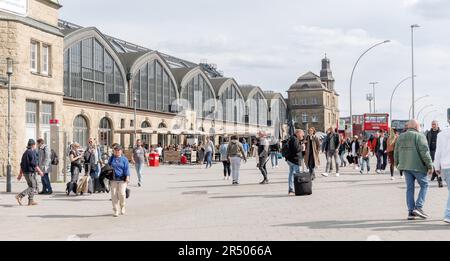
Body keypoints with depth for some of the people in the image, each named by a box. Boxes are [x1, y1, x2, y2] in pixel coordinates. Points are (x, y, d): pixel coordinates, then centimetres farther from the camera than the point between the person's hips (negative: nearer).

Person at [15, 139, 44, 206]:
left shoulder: (25, 152, 16)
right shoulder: (31, 152, -12)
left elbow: (22, 164, 18)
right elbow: (34, 163, -19)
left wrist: (20, 174, 20)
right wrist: (39, 171, -14)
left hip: (25, 172, 10)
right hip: (30, 172, -10)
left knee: (35, 186, 14)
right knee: (32, 187, -7)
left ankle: (31, 201, 13)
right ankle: (19, 196, -17)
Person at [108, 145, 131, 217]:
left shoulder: (124, 159, 3)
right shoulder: (112, 158, 11)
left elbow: (126, 169, -2)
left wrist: (127, 177, -12)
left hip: (122, 179, -2)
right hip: (114, 179, 3)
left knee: (122, 194, -10)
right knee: (114, 195, -1)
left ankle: (122, 207, 17)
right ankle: (116, 211, 7)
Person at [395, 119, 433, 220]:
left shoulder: (401, 137, 12)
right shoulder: (419, 136, -7)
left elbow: (396, 153, 14)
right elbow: (424, 152, -15)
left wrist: (398, 165, 25)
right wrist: (430, 166, -10)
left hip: (405, 166, 6)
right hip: (418, 166, -6)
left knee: (410, 188, 8)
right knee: (424, 185, 6)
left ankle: (411, 212, 6)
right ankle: (418, 207, -6)